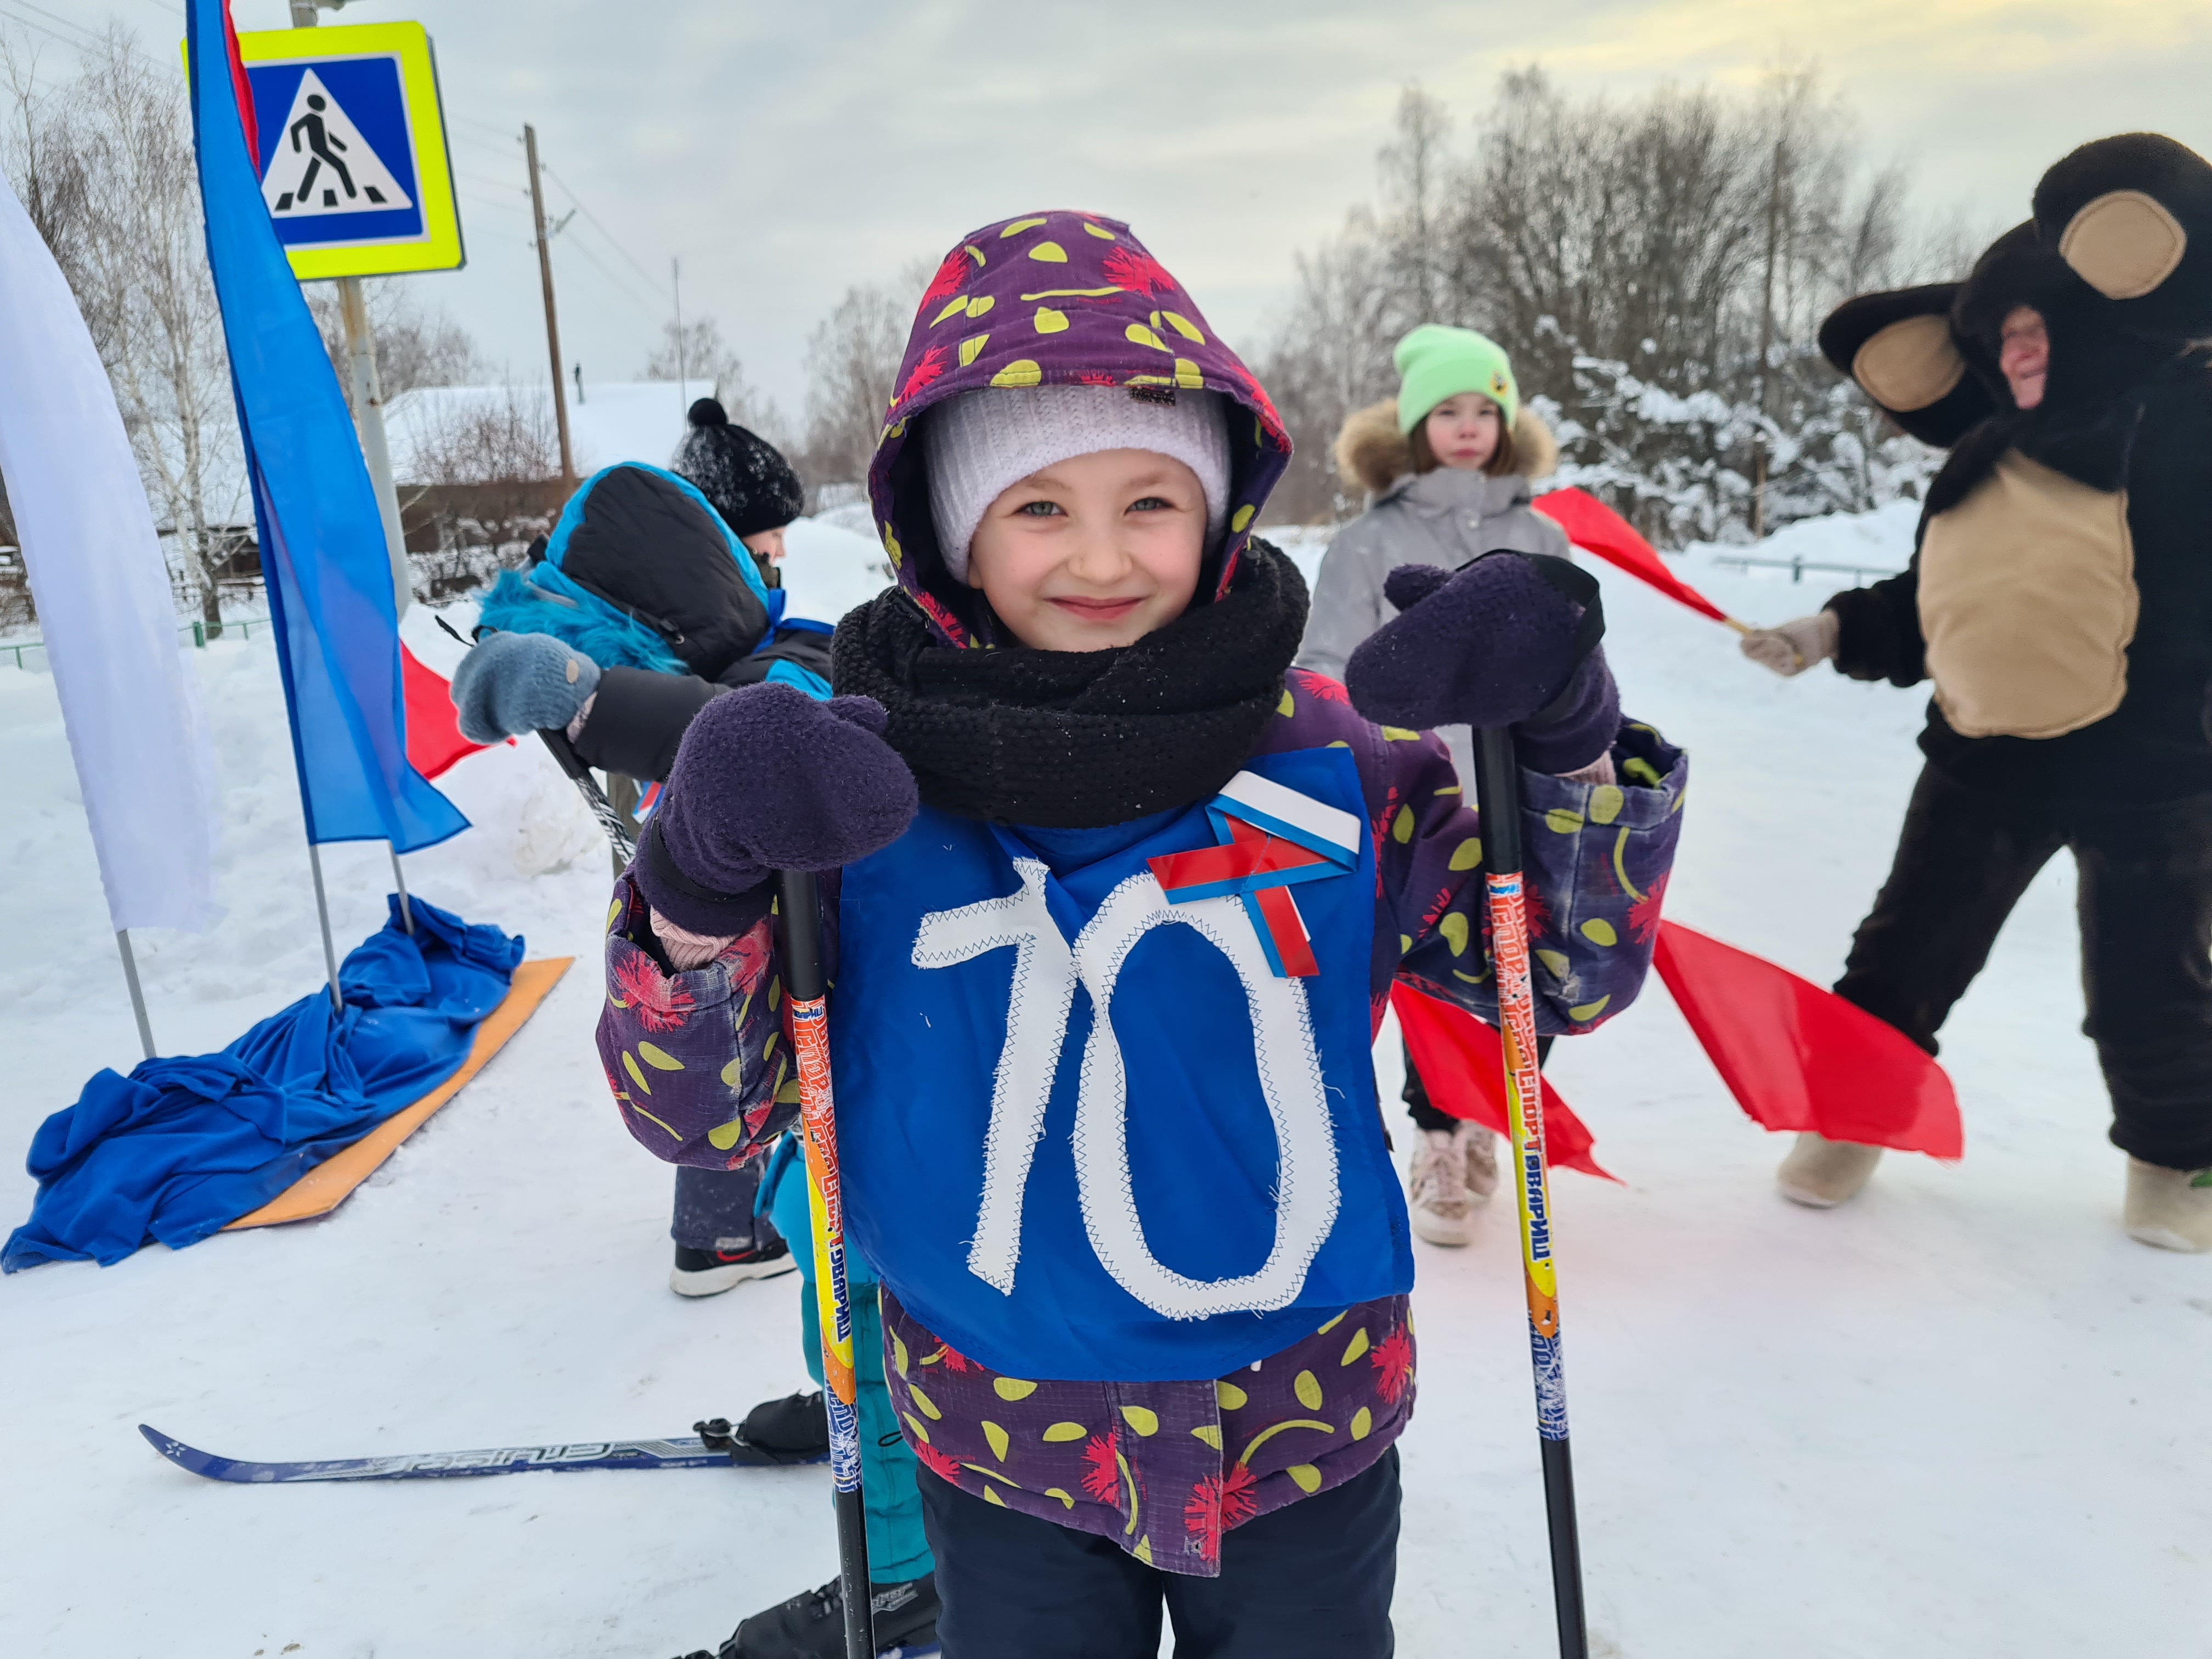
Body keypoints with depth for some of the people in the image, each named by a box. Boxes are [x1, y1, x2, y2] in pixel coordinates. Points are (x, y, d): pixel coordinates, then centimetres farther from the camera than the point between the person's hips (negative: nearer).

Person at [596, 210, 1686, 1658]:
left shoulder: (1323, 757, -12)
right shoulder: (858, 781, -14)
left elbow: (1568, 979, -4)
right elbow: (695, 1113, -12)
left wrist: (1566, 743, -21)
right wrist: (703, 883, -31)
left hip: (1305, 1437, 1)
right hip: (1006, 1459, 0)